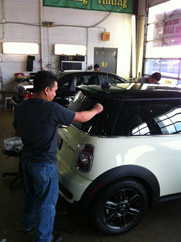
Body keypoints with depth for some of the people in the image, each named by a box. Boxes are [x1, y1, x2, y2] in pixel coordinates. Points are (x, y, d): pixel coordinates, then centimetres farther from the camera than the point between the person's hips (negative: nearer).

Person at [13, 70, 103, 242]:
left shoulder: (20, 108, -3)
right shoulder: (52, 109, -24)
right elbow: (81, 117, -14)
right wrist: (96, 110, 4)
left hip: (26, 159, 8)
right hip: (44, 164, -8)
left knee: (30, 194, 27)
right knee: (46, 202, 10)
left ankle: (28, 224, 49)